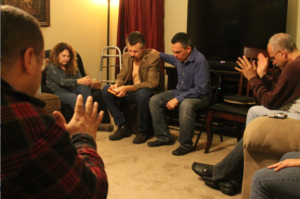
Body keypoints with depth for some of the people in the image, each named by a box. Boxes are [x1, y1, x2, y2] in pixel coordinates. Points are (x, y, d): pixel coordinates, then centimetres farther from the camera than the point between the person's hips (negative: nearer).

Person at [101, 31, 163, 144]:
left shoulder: (153, 58, -16)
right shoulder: (126, 57, 4)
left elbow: (152, 83, -22)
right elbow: (122, 76, 12)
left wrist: (128, 88, -31)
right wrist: (117, 85, -15)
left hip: (147, 91, -6)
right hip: (131, 92, 6)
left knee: (142, 93, -40)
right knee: (106, 90, -13)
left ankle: (143, 131, -16)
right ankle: (123, 126, -7)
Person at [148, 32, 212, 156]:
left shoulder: (199, 61, -25)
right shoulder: (180, 57, 0)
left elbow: (200, 89, -29)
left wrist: (178, 99, -30)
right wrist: (159, 54, 27)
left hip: (200, 96, -8)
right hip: (180, 91, 8)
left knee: (185, 105, -40)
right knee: (154, 100, -5)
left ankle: (186, 145, -22)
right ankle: (164, 138, 5)